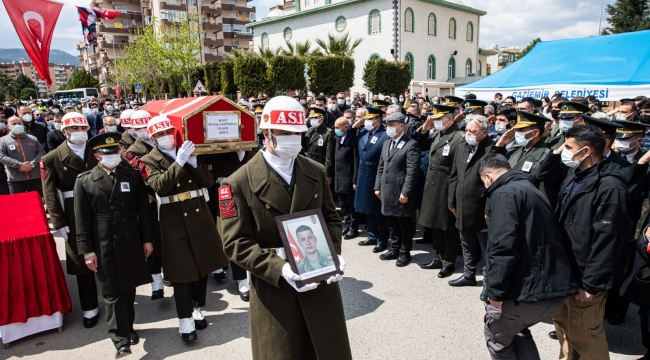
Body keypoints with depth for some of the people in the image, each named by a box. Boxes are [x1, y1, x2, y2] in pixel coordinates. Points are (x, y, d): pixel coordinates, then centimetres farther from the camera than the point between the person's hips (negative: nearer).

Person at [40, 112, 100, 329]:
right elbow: (50, 195, -3)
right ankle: (90, 308, 23)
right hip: (75, 217, -1)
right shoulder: (52, 159, -2)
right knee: (82, 263, 9)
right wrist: (59, 223, -8)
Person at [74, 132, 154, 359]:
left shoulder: (133, 177, 3)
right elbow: (82, 220, -3)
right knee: (112, 293, 1)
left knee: (129, 289, 14)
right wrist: (87, 251, -5)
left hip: (131, 243, 2)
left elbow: (143, 211, 5)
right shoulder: (84, 181, -2)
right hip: (104, 246, -2)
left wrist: (147, 239, 3)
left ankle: (128, 327, 33)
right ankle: (121, 340, 6)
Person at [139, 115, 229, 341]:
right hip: (175, 220, -4)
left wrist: (193, 162, -15)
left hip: (199, 215, 4)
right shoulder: (149, 161, -3)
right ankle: (185, 320, 14)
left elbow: (209, 181, -2)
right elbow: (160, 186, -22)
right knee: (181, 270, 1)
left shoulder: (188, 152, 7)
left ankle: (197, 309, 31)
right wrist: (179, 162, -27)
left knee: (203, 265, 13)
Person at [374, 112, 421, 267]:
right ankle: (394, 249, 30)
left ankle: (405, 253, 19)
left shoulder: (411, 145, -11)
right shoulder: (386, 143, 14)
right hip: (386, 191, 7)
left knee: (404, 224, 6)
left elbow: (412, 171, -16)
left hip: (401, 193, -7)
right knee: (391, 223, 16)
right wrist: (377, 187, 11)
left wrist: (405, 192, -19)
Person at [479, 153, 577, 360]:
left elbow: (503, 246, -24)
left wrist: (496, 291, -17)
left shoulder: (504, 193, -12)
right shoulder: (530, 189, 19)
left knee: (497, 338, 16)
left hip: (527, 289, -9)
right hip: (555, 287, 9)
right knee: (517, 329, 30)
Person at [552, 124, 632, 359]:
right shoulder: (573, 179, 9)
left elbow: (608, 240, -22)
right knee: (563, 325, 21)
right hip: (564, 272, 9)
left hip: (584, 279, -8)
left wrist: (592, 284, -19)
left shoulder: (610, 188, -20)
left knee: (583, 336, 5)